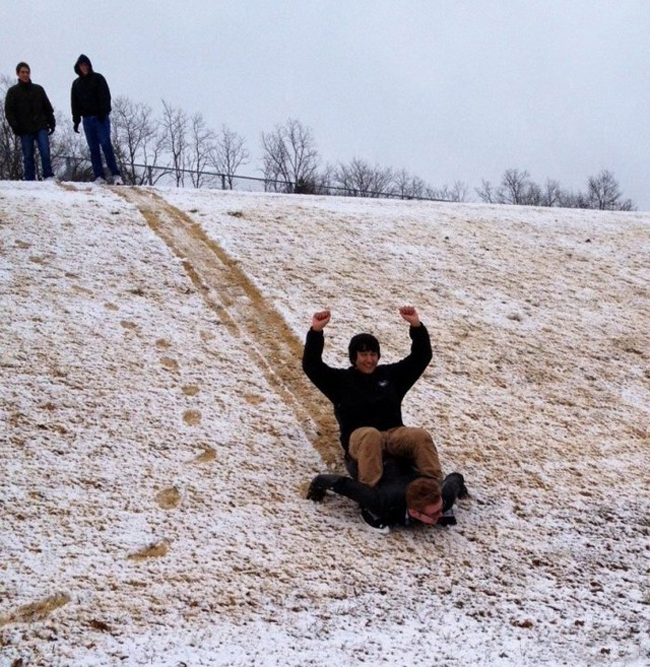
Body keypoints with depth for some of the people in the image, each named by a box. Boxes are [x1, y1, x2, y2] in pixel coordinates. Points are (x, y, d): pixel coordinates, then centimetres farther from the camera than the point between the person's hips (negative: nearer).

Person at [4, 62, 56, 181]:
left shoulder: (38, 89, 12)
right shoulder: (13, 91, 6)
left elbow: (48, 107, 14)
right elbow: (9, 111, 2)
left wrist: (51, 123, 7)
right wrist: (14, 126, -10)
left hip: (41, 127, 1)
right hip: (25, 130, -1)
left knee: (45, 151, -13)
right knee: (28, 156, 1)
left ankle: (49, 176, -9)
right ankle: (29, 179, 5)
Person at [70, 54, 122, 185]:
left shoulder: (98, 78, 3)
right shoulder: (76, 83, 15)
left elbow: (105, 97, -5)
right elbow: (74, 103, 13)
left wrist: (103, 113, -15)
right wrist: (76, 120, 3)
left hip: (101, 117, -4)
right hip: (87, 119, 4)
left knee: (106, 145, -11)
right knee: (93, 149, 0)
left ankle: (115, 175, -11)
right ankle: (99, 176, -1)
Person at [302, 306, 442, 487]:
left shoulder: (391, 374, 19)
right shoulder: (341, 379, 13)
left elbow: (422, 356, 13)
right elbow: (311, 366, 0)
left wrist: (416, 326, -3)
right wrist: (316, 331, -14)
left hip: (394, 434, 3)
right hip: (359, 438, -3)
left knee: (421, 436, -29)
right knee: (371, 435, -40)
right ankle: (368, 489, -49)